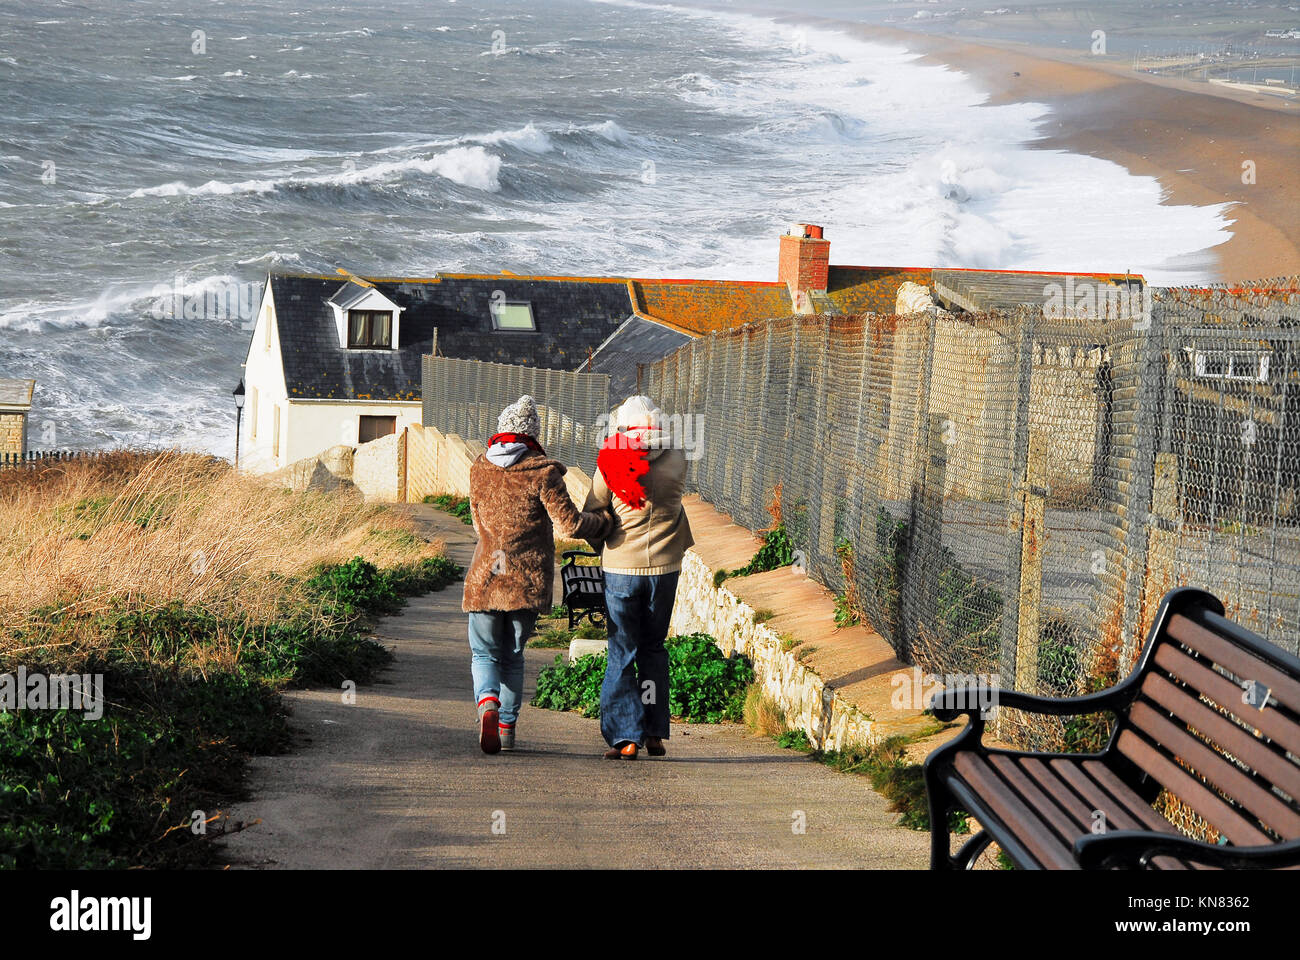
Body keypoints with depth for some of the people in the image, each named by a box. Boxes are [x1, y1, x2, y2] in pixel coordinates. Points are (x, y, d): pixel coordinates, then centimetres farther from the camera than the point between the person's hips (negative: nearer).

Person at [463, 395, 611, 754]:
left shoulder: (479, 468, 3)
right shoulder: (542, 472, -9)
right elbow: (570, 524, -12)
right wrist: (607, 520, 4)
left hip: (486, 575, 1)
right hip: (529, 577, -1)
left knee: (484, 653, 10)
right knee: (513, 656, 14)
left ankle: (487, 702, -20)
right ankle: (507, 728, 12)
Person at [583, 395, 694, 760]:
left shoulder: (610, 466, -11)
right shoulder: (677, 461, -6)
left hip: (621, 567, -2)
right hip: (665, 566, 2)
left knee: (622, 651, 6)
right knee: (654, 648, 16)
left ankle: (626, 736, 1)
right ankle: (655, 732, 17)